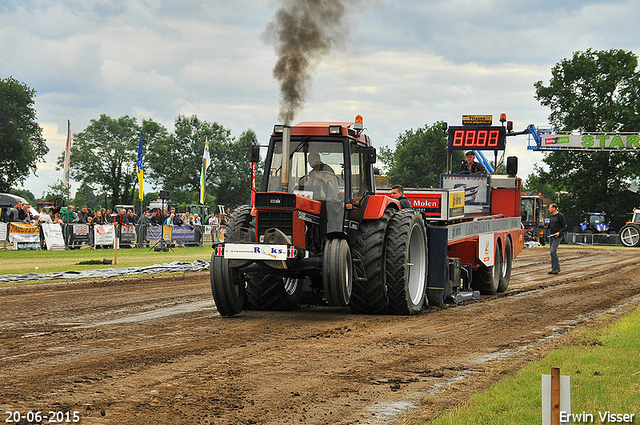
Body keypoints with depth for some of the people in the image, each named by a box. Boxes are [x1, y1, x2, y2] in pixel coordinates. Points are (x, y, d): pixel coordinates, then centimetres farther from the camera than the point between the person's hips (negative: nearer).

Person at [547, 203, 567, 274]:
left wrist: (559, 232, -20)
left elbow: (564, 227, -6)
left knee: (553, 251, -17)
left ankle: (557, 267, -8)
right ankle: (553, 269, 9)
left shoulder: (560, 216, -7)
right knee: (552, 252, 6)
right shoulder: (551, 216, 15)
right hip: (551, 236, 8)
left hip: (557, 236, -8)